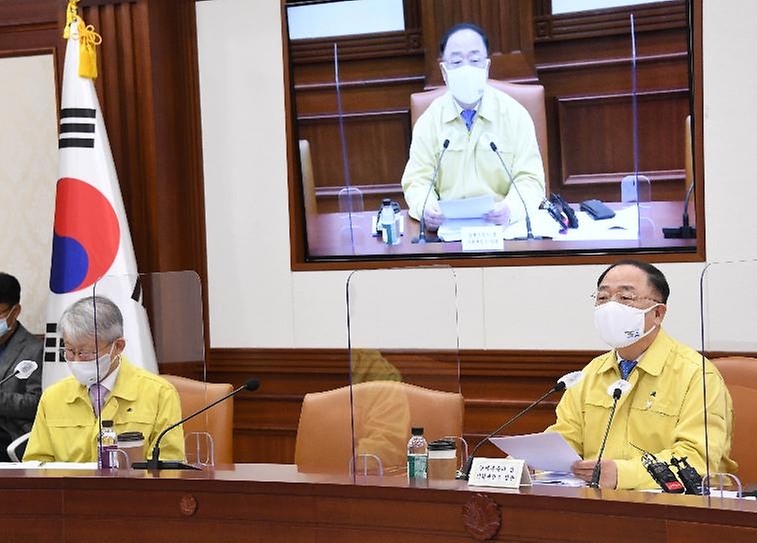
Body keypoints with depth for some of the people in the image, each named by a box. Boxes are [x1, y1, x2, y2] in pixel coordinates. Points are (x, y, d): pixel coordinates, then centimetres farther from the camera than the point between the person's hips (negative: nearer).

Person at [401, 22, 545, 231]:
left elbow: (530, 180, 2)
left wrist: (510, 209, -21)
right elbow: (417, 181, 6)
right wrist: (426, 208, -18)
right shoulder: (429, 120, 7)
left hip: (503, 224, 0)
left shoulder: (515, 114, 5)